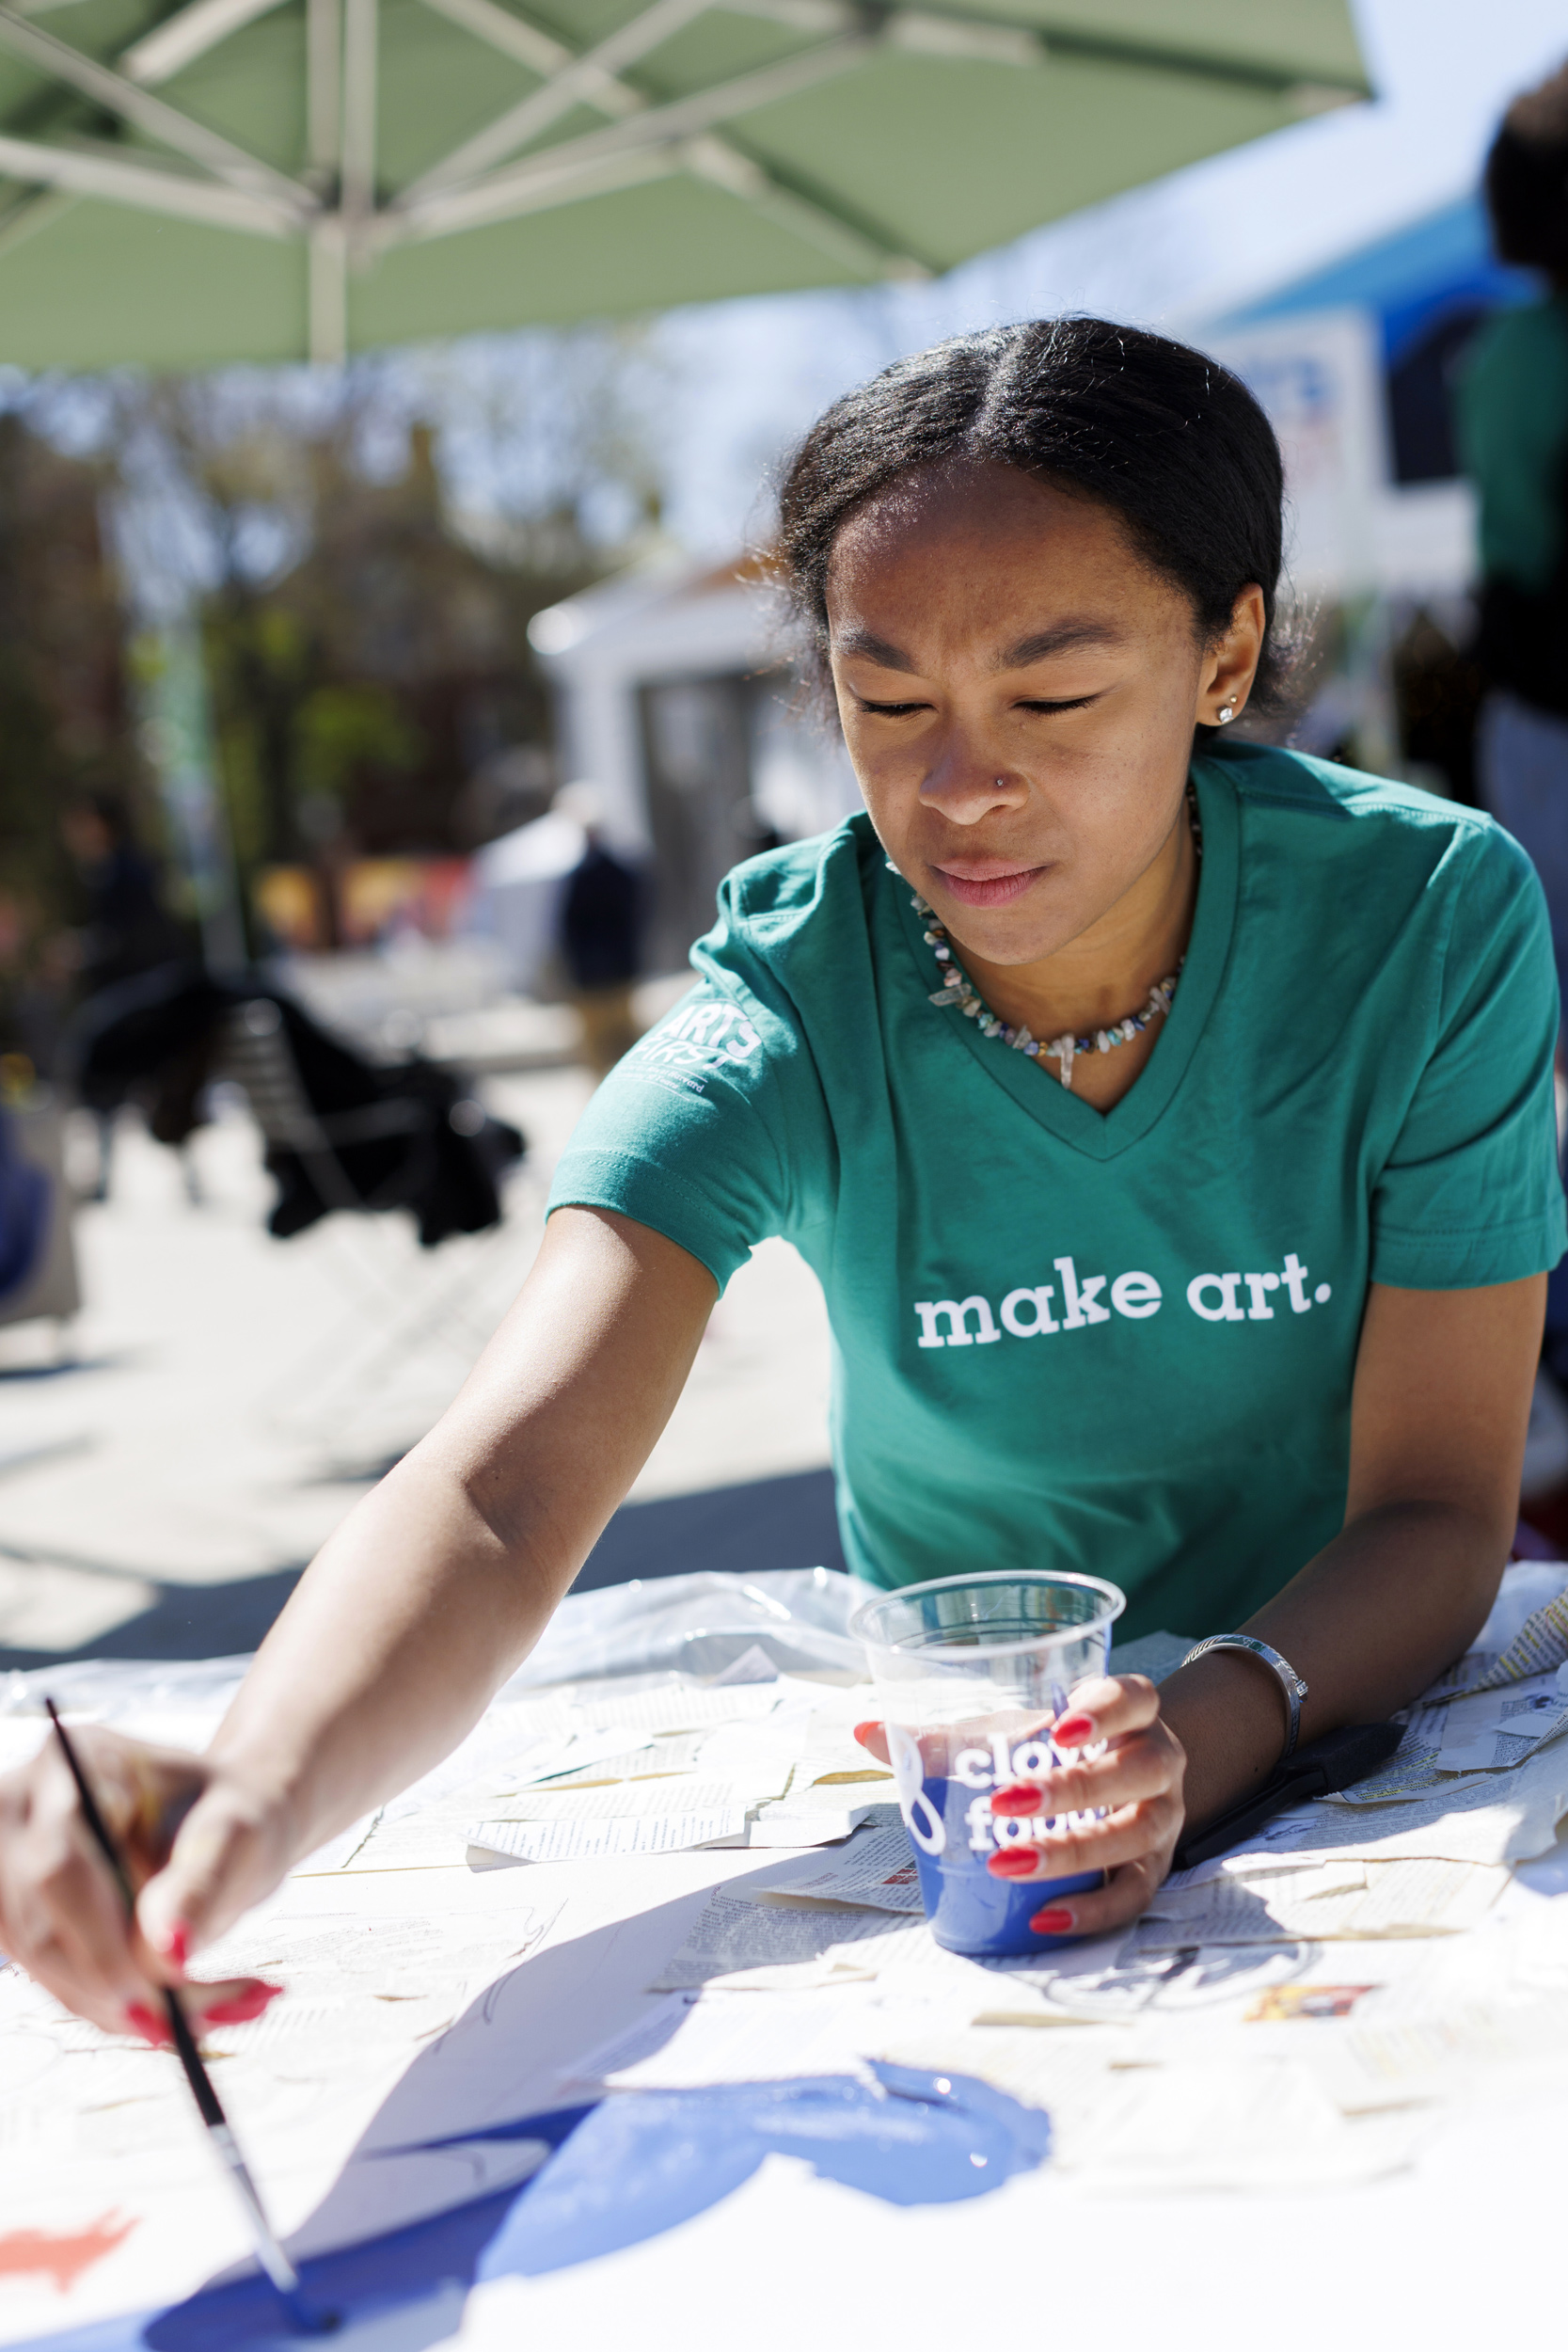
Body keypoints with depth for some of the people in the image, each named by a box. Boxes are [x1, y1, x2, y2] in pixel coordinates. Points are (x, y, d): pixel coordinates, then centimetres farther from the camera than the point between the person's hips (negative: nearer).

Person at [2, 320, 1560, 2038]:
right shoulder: (787, 1015, -21)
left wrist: (1209, 1737, -39)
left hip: (1378, 1713, 1)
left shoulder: (1426, 920, -19)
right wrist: (257, 1792, -55)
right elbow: (499, 1490, -34)